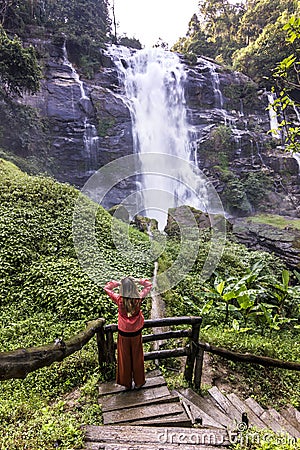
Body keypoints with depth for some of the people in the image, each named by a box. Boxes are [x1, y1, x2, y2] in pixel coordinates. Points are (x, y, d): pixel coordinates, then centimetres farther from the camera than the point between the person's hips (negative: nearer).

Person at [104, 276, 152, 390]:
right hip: (136, 334, 1)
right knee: (137, 358, 21)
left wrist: (117, 283, -9)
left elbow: (106, 288, -6)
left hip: (123, 334, 0)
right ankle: (138, 382, 39)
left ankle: (127, 384, 38)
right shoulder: (139, 298, -21)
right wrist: (137, 281, -12)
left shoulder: (119, 299, -23)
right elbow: (149, 285, -5)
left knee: (124, 359, 20)